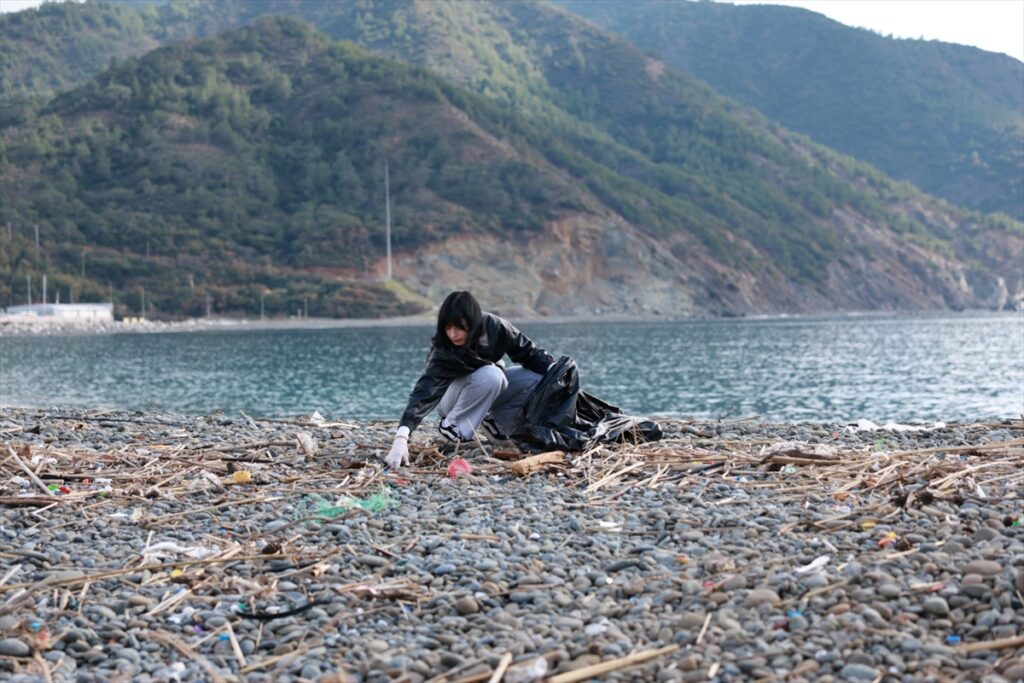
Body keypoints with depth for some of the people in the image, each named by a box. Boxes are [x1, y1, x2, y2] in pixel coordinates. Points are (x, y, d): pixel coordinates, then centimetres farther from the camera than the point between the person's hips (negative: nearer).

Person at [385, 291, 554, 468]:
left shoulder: (495, 327, -24)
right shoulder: (442, 352, -33)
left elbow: (529, 352, -11)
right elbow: (424, 392, -45)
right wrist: (401, 438, -58)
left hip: (494, 389, 4)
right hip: (453, 398, -4)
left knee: (538, 377, -18)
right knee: (491, 375, -35)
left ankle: (498, 420, -2)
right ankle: (453, 426, -17)